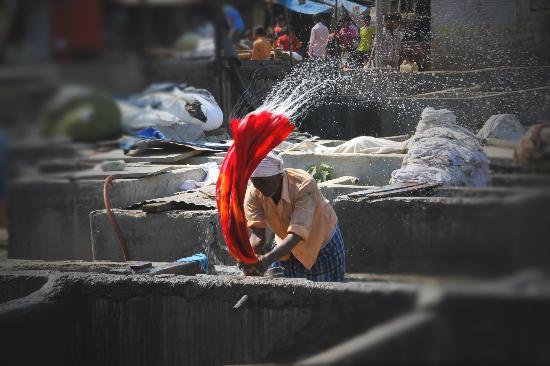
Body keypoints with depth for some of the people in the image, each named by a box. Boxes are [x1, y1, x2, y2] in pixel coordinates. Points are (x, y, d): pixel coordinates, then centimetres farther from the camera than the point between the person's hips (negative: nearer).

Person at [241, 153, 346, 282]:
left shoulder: (305, 186, -37)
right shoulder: (253, 194, -24)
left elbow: (297, 234, -45)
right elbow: (257, 235, -30)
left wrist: (268, 259, -60)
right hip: (286, 245, 4)